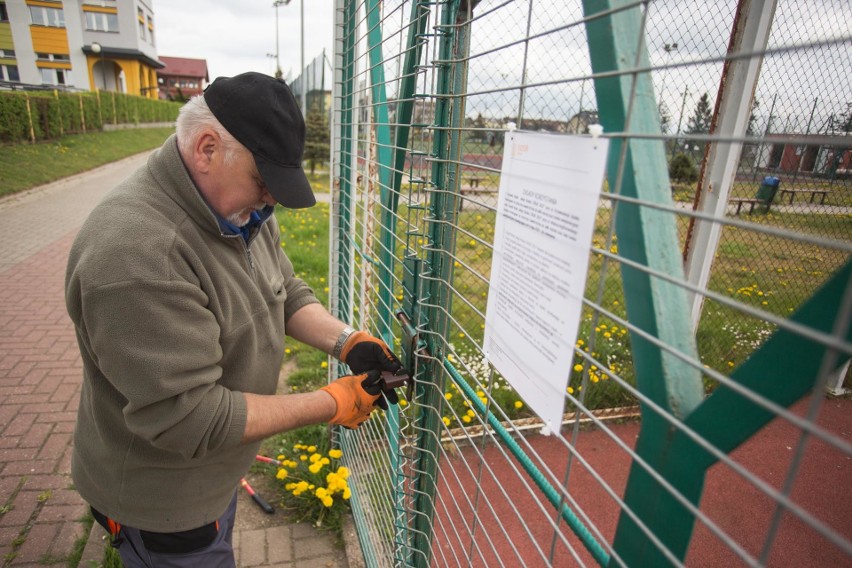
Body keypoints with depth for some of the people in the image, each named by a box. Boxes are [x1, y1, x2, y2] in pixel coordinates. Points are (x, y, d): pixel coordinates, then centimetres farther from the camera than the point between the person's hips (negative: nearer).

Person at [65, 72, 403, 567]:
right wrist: (330, 405, -28)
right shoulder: (135, 251, -36)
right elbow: (189, 418, -33)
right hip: (163, 503, -7)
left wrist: (346, 341, -16)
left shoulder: (242, 210, -7)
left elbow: (287, 292, 1)